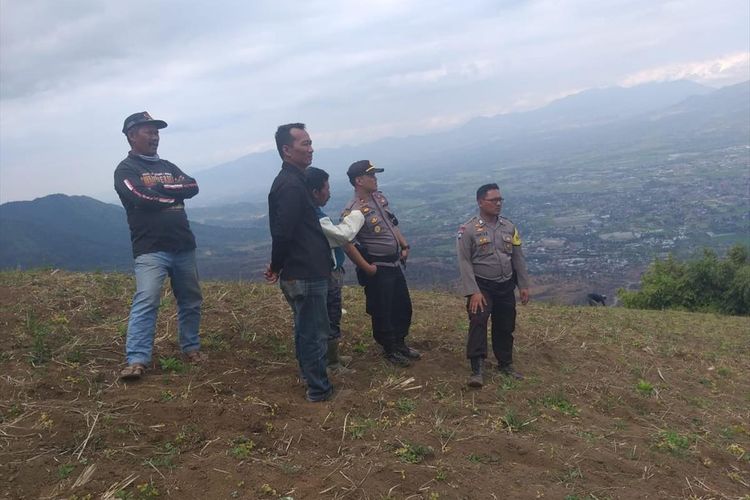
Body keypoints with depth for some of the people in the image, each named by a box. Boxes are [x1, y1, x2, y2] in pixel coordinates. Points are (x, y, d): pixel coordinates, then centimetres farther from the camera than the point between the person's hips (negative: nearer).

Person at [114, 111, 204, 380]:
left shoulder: (167, 166, 19)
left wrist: (162, 188, -11)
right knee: (146, 302, -15)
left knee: (191, 300, 12)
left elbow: (193, 186, 2)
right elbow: (142, 198, -19)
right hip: (150, 249, -6)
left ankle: (191, 347, 27)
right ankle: (137, 360, -12)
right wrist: (175, 195, -6)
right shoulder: (126, 169, -1)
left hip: (183, 247, 6)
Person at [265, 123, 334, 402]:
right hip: (306, 274, -10)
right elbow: (282, 232, -24)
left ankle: (310, 376, 36)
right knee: (315, 332, 1)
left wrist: (278, 266, 19)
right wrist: (277, 267, -10)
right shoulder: (291, 185, -20)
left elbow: (283, 230, 18)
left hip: (300, 272, 10)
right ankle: (319, 389, 13)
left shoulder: (290, 181, 14)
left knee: (306, 330, 21)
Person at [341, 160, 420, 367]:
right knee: (382, 311, 6)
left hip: (395, 263, 8)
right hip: (378, 269, -8)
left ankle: (400, 344, 37)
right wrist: (366, 267, -19)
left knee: (403, 307, 18)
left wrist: (405, 246, 11)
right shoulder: (352, 211, -21)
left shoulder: (380, 197, 6)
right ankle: (390, 351, 24)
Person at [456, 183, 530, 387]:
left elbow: (518, 258, 10)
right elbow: (464, 262, -14)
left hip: (506, 286, 5)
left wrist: (524, 285, 7)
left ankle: (505, 364, 31)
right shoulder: (468, 229, -10)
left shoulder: (509, 227, 5)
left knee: (505, 327, 13)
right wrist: (473, 292, -20)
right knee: (478, 322, -21)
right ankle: (477, 369, -18)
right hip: (482, 286, -5)